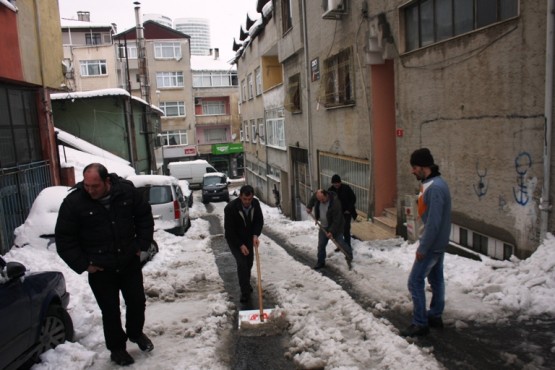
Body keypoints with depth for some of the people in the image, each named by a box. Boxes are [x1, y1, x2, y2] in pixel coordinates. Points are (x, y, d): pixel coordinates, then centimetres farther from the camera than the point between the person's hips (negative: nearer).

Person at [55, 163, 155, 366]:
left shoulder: (127, 190, -11)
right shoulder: (73, 202, -16)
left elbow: (144, 216, 5)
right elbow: (64, 239, -8)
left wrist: (142, 244, 0)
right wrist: (83, 264, -9)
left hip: (130, 262, 2)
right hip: (100, 269, -2)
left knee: (137, 302, 14)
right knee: (110, 311, 8)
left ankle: (136, 333, 42)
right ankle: (117, 348, 31)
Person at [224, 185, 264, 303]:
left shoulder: (256, 203, -16)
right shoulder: (230, 208, -29)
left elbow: (259, 221, -3)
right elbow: (229, 230, -23)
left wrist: (255, 235, -20)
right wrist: (240, 245, -23)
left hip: (249, 237, 5)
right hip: (234, 239, -5)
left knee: (249, 263, 14)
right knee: (242, 263, -14)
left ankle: (247, 285, 37)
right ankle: (245, 292, -6)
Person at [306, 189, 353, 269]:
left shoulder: (335, 203, -33)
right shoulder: (317, 195, -14)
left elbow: (337, 220, -28)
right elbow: (312, 199, 15)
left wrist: (332, 231, -28)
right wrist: (309, 207, 4)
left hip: (335, 226, -6)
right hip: (323, 226, 6)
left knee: (340, 242, 0)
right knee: (321, 245, 7)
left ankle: (349, 255, 26)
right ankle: (321, 262, 21)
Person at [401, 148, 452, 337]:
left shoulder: (434, 188, -25)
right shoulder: (433, 183, 7)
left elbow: (433, 222, -26)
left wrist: (422, 248, -20)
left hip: (432, 244, -10)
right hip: (438, 243, 10)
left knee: (415, 281, -3)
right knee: (436, 279, 18)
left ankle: (420, 324, 5)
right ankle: (435, 316, 31)